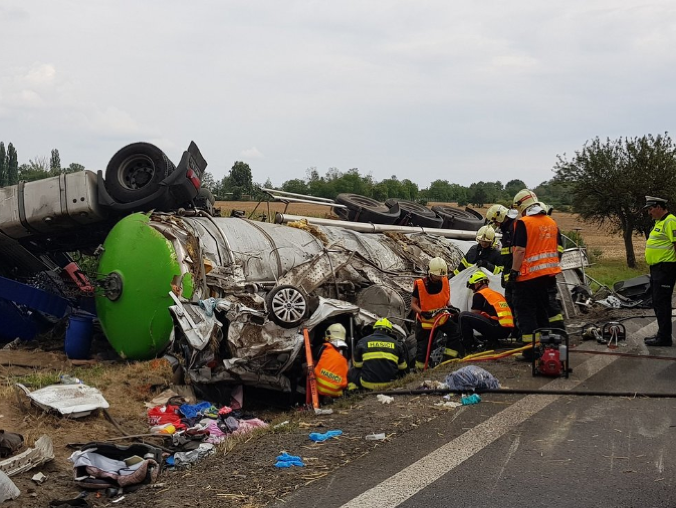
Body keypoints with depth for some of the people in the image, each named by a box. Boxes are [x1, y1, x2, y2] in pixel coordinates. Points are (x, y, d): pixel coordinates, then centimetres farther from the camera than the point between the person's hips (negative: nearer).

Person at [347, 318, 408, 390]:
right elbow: (402, 367, 17)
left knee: (352, 372, 23)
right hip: (390, 384, 1)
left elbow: (357, 365, 12)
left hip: (368, 383, -1)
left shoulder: (362, 342, 4)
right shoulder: (396, 344, 9)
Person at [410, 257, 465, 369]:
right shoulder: (420, 285, -20)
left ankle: (449, 357, -1)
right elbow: (413, 304, -13)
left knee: (456, 332, -14)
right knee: (423, 347, 4)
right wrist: (422, 313, -30)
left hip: (442, 317, 3)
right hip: (425, 320, -3)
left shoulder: (445, 282, -8)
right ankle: (420, 368, 25)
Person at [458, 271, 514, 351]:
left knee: (463, 316, -5)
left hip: (497, 328, -8)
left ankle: (469, 345, -5)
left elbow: (475, 314, 4)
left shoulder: (479, 294, 2)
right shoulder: (498, 294, 26)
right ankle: (492, 341, 17)